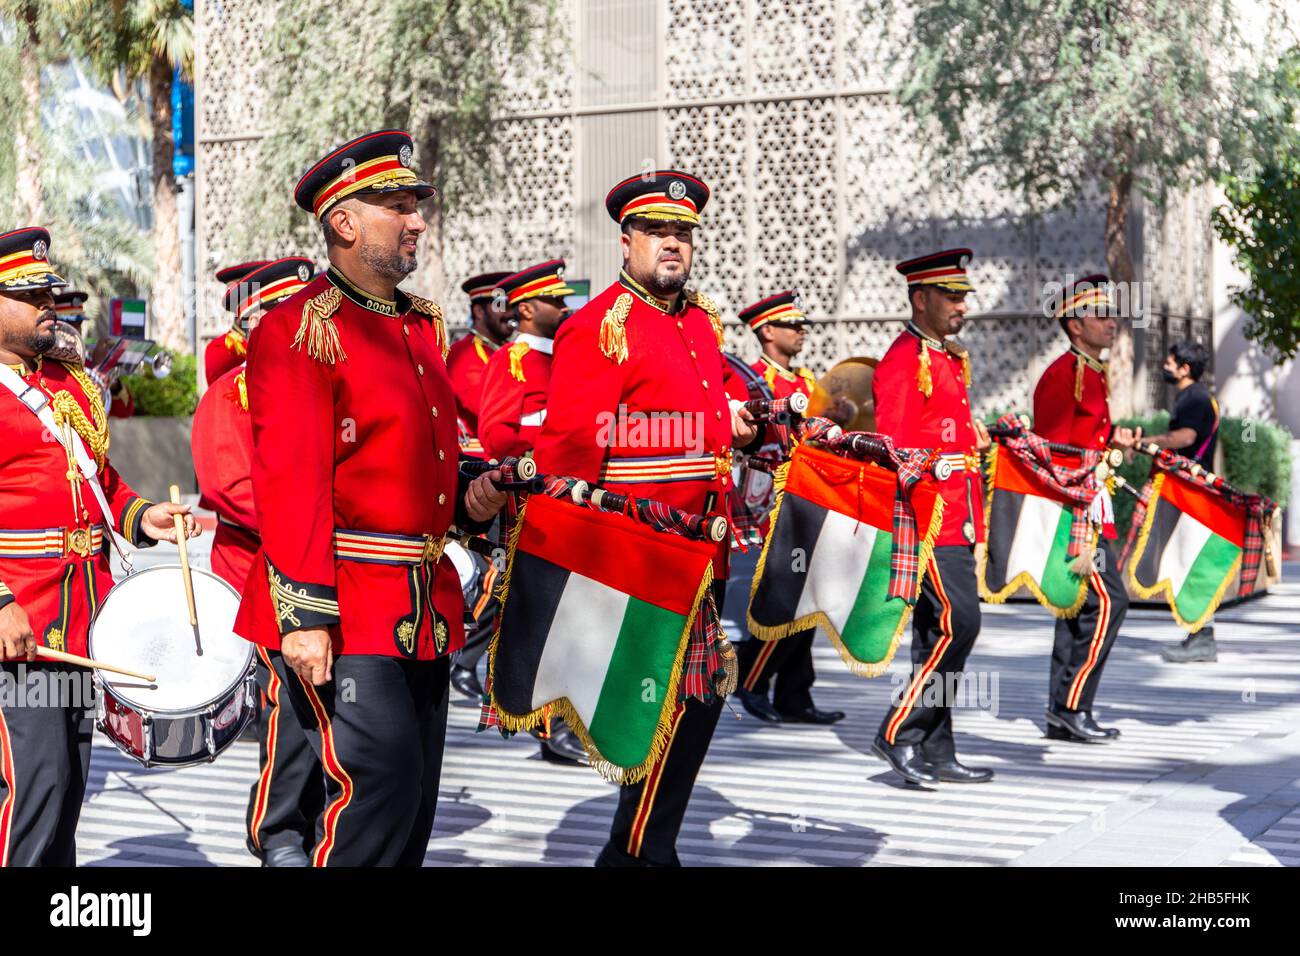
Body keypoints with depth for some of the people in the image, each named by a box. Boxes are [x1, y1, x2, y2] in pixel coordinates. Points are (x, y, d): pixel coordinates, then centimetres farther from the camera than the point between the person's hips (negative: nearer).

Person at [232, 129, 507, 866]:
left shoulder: (426, 329, 16)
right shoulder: (299, 329, -9)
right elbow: (291, 482, -17)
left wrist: (471, 501, 4)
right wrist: (303, 615, -23)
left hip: (425, 608, 8)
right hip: (345, 611, -8)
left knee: (413, 803, 11)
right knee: (381, 783, -14)